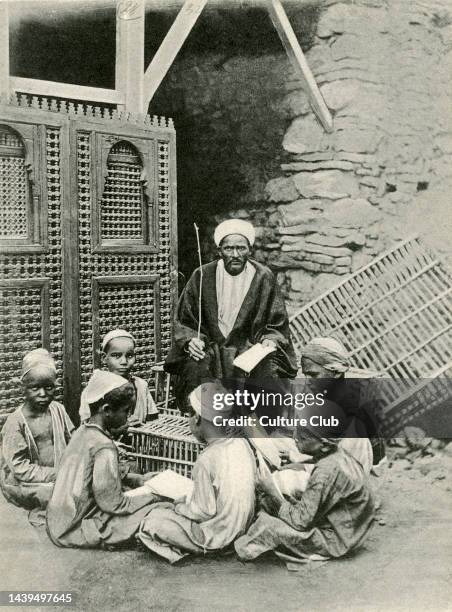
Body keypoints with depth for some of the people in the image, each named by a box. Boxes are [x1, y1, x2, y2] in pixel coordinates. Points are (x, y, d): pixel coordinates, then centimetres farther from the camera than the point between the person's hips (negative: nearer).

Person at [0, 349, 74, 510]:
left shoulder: (58, 409, 2)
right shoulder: (15, 423, -14)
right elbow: (21, 469, -16)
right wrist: (59, 474, -20)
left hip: (59, 474, 6)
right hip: (23, 485, -6)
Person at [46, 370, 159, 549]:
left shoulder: (82, 431, 3)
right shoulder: (103, 447, -24)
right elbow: (114, 504, -19)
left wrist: (135, 479, 10)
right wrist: (151, 496, -7)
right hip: (75, 531, -9)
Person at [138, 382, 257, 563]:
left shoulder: (206, 460, -26)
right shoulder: (242, 444, -5)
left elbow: (204, 512, -20)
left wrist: (179, 506, -2)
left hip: (216, 538, -7)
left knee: (150, 521, 7)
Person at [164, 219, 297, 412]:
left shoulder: (264, 277, -1)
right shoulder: (202, 276, -1)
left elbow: (277, 325, 6)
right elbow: (183, 322, 6)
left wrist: (270, 340, -15)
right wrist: (190, 340, -14)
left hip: (251, 348, 0)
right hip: (209, 349, 0)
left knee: (269, 370, -28)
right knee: (195, 368, -30)